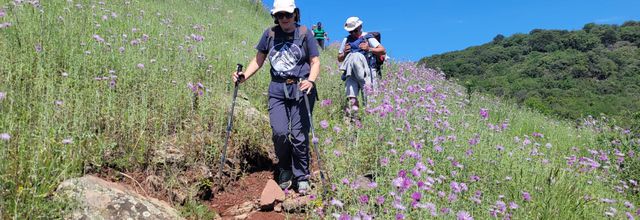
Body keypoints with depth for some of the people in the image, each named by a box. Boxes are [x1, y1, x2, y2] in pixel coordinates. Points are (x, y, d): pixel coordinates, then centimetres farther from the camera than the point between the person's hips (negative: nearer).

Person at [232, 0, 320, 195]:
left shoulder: (304, 34, 4)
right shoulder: (270, 34, 10)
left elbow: (315, 62, 2)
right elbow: (258, 60, 15)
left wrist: (311, 80, -18)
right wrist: (244, 76, -1)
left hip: (301, 89, -2)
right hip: (277, 89, 2)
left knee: (299, 134, -4)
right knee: (279, 132, -9)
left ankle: (302, 178, 13)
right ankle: (285, 173, 14)